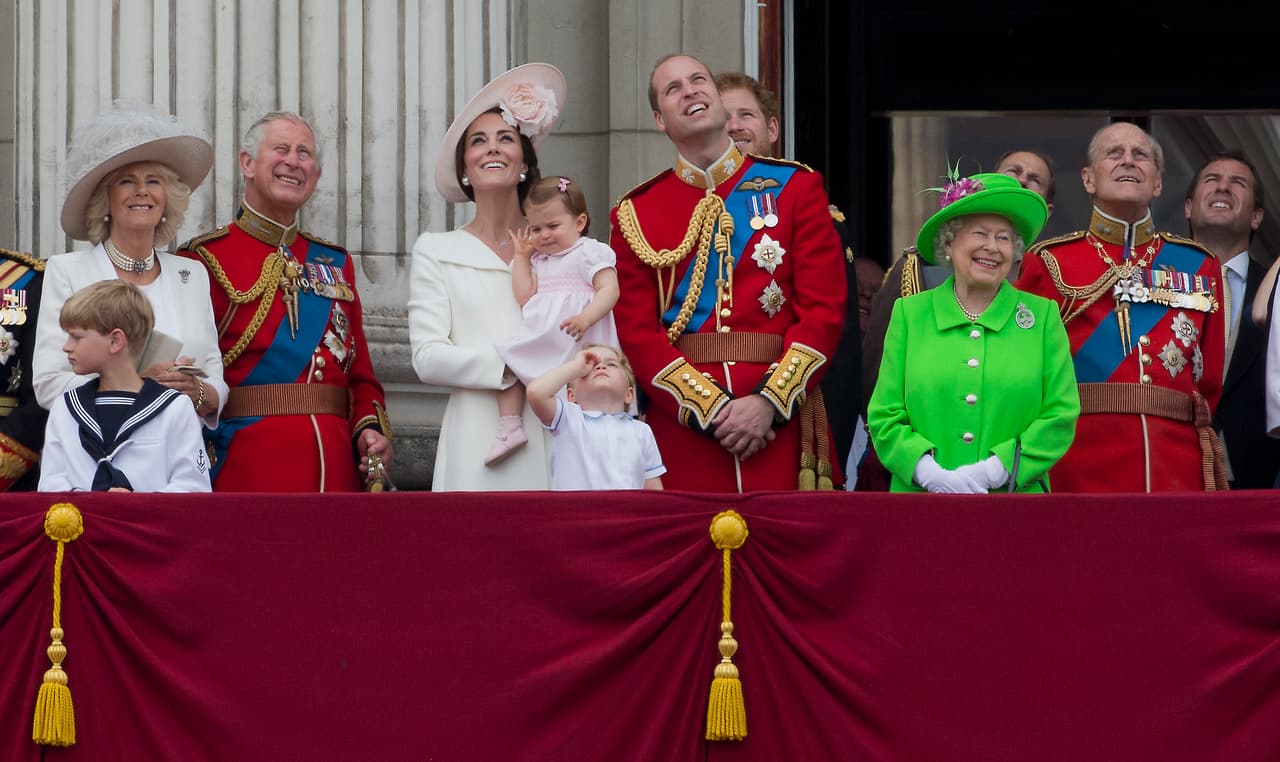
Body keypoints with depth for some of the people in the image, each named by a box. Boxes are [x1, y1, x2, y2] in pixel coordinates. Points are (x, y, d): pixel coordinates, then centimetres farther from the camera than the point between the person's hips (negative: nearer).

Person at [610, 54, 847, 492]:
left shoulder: (794, 187, 8)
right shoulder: (635, 213, 9)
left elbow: (824, 309, 1)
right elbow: (636, 332, 2)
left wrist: (768, 403, -11)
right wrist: (711, 409, -12)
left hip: (780, 424, 0)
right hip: (681, 430, 0)